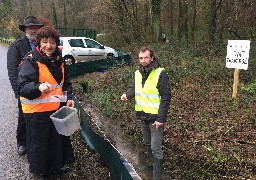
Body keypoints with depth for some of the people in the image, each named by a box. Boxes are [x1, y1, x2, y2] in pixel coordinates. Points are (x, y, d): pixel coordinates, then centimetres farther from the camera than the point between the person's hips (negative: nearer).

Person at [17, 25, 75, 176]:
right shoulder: (31, 61, -16)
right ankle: (40, 170, 32)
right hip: (37, 112, -6)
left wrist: (69, 97, 1)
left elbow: (66, 81, 16)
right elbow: (22, 87, -21)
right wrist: (39, 87, -40)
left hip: (57, 108, 6)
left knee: (58, 139, 19)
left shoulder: (59, 60, 5)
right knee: (39, 143, 8)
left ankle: (57, 165, 42)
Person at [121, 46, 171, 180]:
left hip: (155, 117, -6)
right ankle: (150, 164, 45)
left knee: (156, 148, -1)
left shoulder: (160, 73, -15)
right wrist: (126, 94, -18)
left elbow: (166, 97, -17)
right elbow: (134, 88, 7)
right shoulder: (138, 73, 5)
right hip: (142, 115, 7)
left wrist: (161, 118, -21)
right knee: (147, 144, 23)